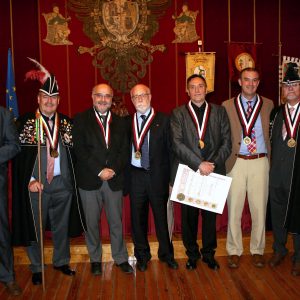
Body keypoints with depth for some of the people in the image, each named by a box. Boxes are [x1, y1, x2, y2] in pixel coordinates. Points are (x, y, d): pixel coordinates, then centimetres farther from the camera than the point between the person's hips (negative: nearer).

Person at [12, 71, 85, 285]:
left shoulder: (66, 123, 8)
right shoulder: (25, 122, -1)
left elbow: (72, 151, 7)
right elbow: (19, 154, -6)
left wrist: (72, 178, -3)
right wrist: (30, 180, -14)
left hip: (62, 182, 3)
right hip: (35, 183, -2)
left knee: (62, 225, 13)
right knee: (34, 227, 7)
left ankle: (61, 262, 32)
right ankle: (36, 268, 24)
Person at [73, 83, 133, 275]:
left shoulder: (120, 122, 11)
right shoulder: (81, 120, 2)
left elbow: (124, 151, 5)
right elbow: (80, 150, -7)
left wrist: (113, 170, -11)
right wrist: (99, 171, -13)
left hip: (114, 179, 2)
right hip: (89, 180, -1)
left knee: (116, 221, 7)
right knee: (92, 222, 9)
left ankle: (121, 258, 23)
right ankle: (95, 259, 25)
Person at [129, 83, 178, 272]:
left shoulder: (163, 120, 2)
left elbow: (170, 150, 0)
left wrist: (170, 178, -3)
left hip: (158, 176, -1)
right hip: (135, 176, 2)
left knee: (162, 216, 8)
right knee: (138, 217, 9)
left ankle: (167, 254, 28)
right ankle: (142, 256, 28)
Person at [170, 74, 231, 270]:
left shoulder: (219, 111, 9)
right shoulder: (178, 114, 3)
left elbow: (227, 142, 3)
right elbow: (177, 144, -8)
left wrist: (214, 164, -11)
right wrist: (199, 164, -16)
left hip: (213, 172, 1)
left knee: (210, 214, 10)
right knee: (189, 215, 7)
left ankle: (209, 253, 27)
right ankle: (192, 254, 25)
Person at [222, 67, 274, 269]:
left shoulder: (268, 105, 8)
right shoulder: (227, 106, 5)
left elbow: (272, 134, 8)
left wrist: (271, 159, 0)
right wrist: (224, 160, -3)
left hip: (260, 162, 1)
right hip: (236, 162, 0)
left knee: (259, 209, 7)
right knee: (234, 209, 5)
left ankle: (257, 250, 25)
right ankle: (234, 251, 21)